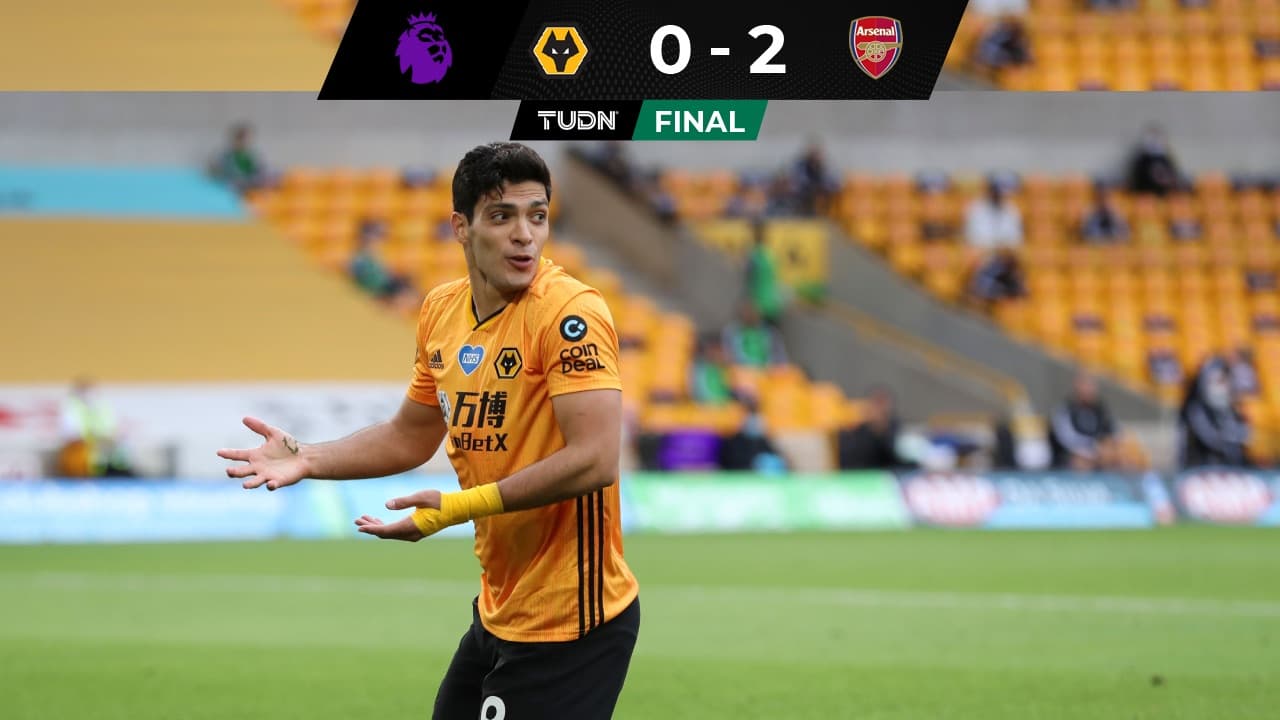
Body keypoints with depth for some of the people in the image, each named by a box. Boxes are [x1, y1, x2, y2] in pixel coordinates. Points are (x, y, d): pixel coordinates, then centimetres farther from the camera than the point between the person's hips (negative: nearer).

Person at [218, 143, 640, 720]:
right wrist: (307, 459, 4)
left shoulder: (570, 312, -18)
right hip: (498, 611, 8)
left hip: (568, 625, -8)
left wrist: (460, 507, -27)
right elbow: (411, 436, 19)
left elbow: (594, 460, -27)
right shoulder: (442, 309, 5)